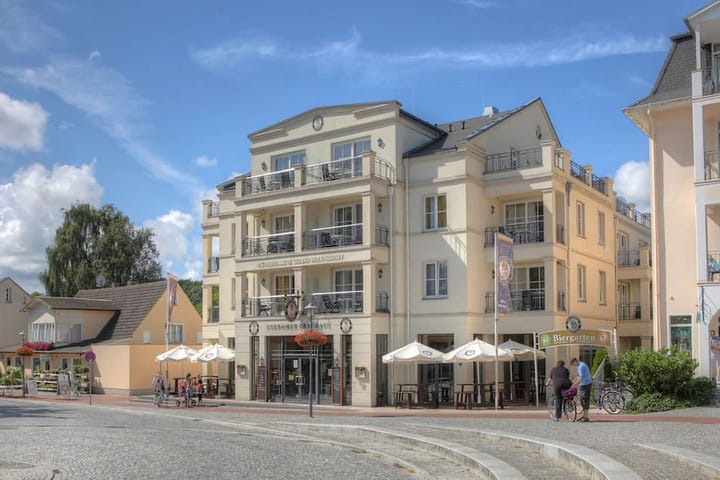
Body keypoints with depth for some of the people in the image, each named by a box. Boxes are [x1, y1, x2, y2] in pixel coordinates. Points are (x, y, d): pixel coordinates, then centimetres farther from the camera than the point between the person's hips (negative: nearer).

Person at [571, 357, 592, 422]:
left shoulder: (581, 367, -18)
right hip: (583, 385, 10)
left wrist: (574, 385, -19)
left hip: (585, 385, -10)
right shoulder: (581, 365, 16)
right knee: (582, 401, 15)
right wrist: (572, 383, 22)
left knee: (585, 401, -7)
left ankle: (586, 417, -5)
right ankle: (584, 416, 22)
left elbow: (580, 379, -23)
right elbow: (578, 377, 24)